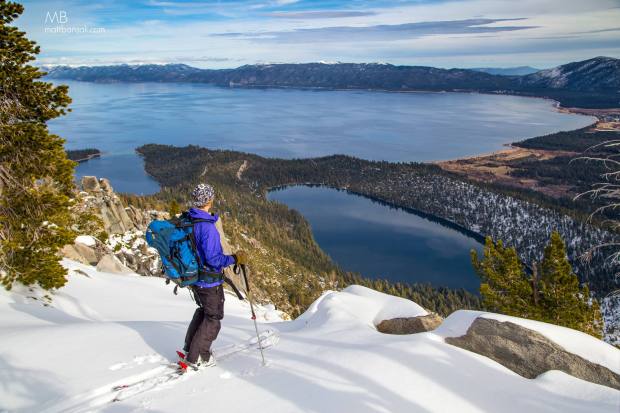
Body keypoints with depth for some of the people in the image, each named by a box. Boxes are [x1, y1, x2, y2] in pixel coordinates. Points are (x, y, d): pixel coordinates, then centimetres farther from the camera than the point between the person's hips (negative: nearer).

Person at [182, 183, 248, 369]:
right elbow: (213, 259, -29)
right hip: (209, 280, -8)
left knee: (203, 310, 29)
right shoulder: (207, 227, -29)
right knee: (214, 317, 11)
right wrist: (235, 258, -18)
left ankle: (189, 347, 36)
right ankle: (197, 357, 18)